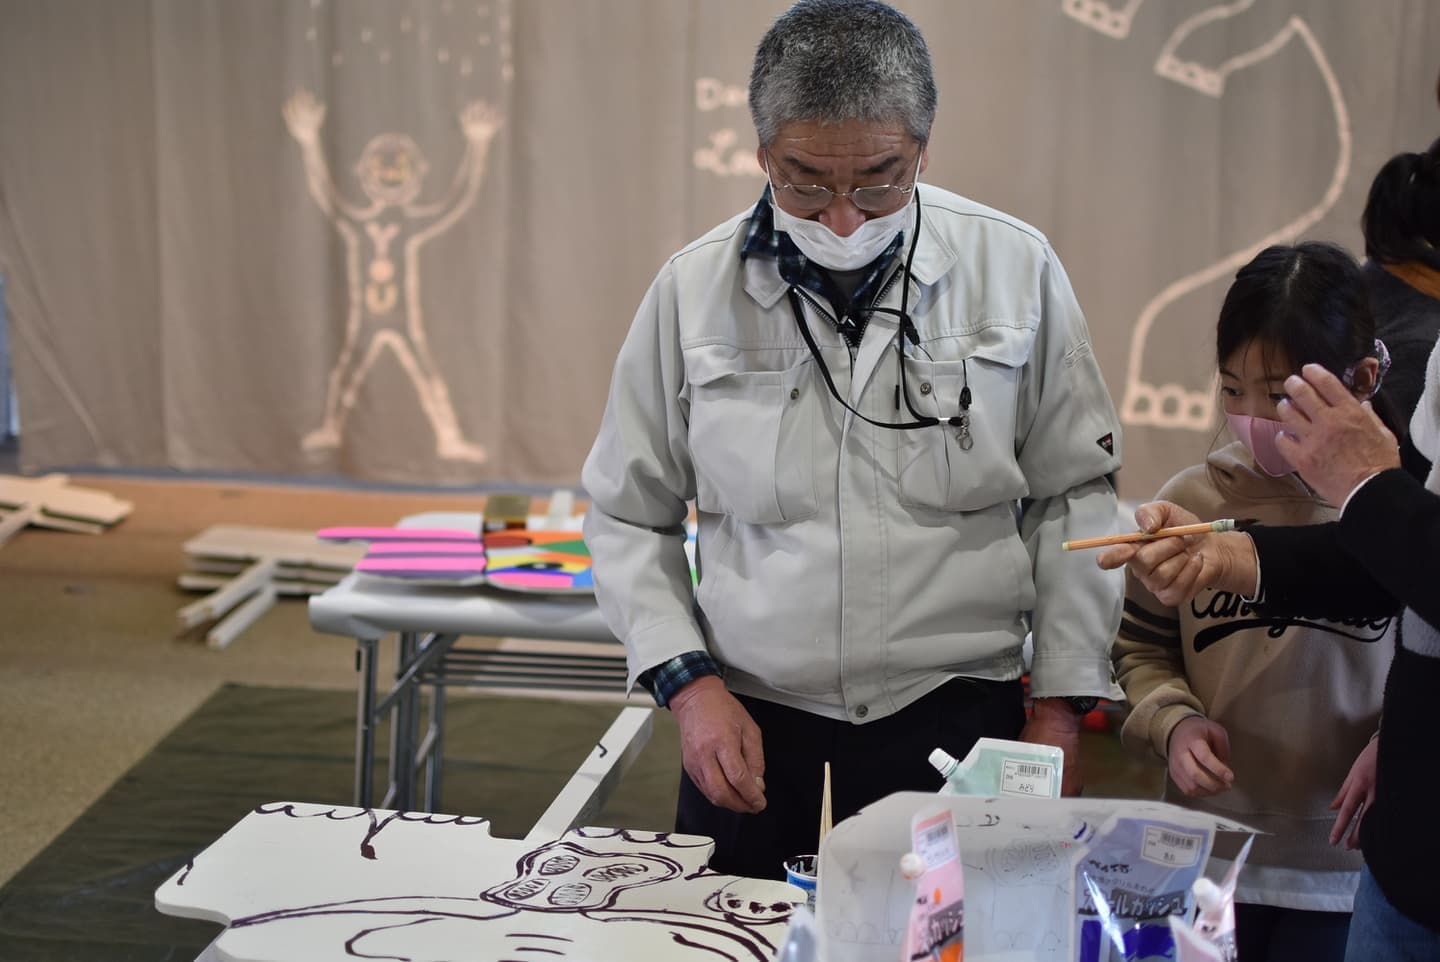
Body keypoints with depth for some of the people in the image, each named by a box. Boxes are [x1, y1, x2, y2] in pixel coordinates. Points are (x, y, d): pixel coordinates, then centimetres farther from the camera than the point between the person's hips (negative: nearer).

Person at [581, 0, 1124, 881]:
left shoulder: (1017, 271, -2)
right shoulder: (693, 290, -2)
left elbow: (1072, 496, 5)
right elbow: (629, 516, 6)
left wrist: (1061, 704, 2)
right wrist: (689, 683, -5)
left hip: (959, 722, 0)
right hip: (754, 735, 1)